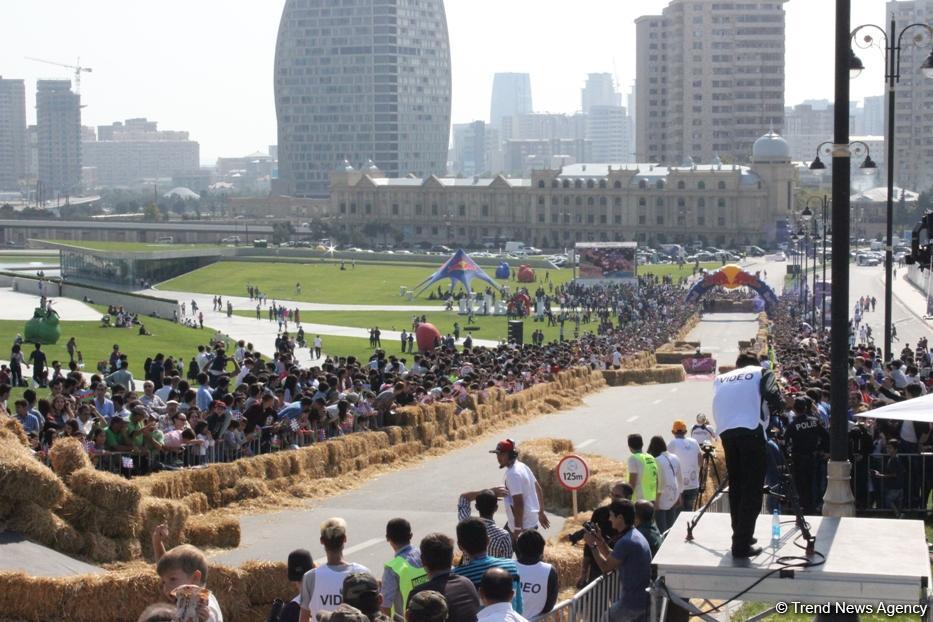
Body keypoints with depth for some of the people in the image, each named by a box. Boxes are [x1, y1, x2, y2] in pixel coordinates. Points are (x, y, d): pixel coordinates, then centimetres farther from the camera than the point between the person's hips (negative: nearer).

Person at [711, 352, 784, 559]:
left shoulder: (720, 379, 24)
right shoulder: (760, 372, 13)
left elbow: (719, 405, 21)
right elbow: (772, 395, -2)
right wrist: (781, 405, 16)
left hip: (726, 432, 4)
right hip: (751, 430, -4)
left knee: (735, 486, 17)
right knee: (752, 490, -2)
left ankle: (741, 536, 24)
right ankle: (742, 545, -7)